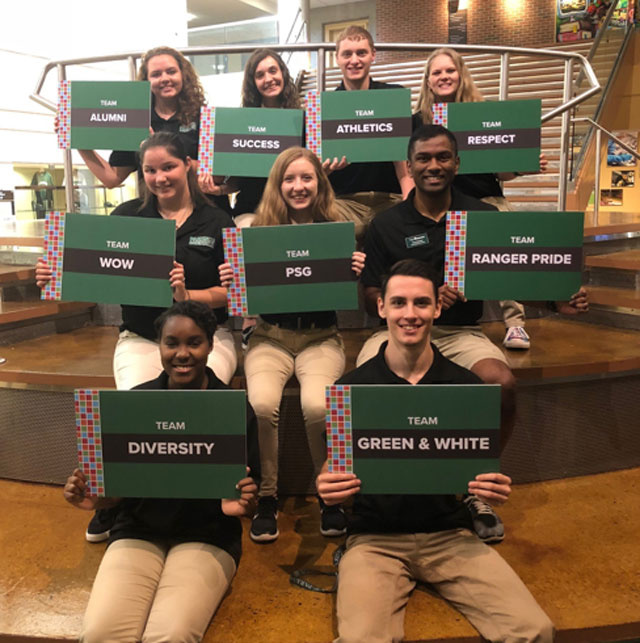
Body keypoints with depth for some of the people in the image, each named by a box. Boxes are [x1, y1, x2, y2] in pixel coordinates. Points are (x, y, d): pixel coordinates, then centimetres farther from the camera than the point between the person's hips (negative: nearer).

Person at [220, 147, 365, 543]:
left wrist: (356, 273, -16)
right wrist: (230, 282, -13)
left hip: (322, 337, 0)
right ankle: (266, 497, -5)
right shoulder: (259, 231, 2)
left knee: (317, 404, -29)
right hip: (271, 337, 1)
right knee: (263, 403, -29)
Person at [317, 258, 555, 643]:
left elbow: (481, 468, 10)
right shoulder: (351, 388, -3)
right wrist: (328, 490, -20)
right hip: (375, 538, -1)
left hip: (451, 535, 2)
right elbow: (334, 470, 3)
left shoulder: (467, 387, 2)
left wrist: (495, 488, -13)